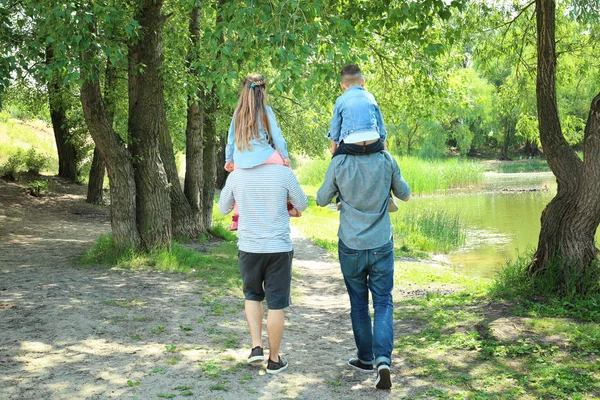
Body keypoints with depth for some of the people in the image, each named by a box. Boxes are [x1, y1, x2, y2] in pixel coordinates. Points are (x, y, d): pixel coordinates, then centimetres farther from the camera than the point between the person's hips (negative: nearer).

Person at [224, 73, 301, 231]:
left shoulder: (238, 112, 8)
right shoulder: (265, 111, -4)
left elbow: (231, 137, 13)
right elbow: (276, 135, -3)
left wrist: (229, 159, 22)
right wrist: (285, 155, 6)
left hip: (240, 162, 4)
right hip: (263, 157, -4)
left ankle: (236, 219, 19)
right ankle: (289, 206, 16)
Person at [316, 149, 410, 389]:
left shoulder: (339, 163, -11)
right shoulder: (386, 161, -8)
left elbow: (321, 200, 1)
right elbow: (405, 195, 8)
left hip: (351, 247, 0)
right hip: (382, 246, 0)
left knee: (359, 304, 14)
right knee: (383, 303, 7)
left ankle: (365, 359, 26)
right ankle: (383, 359, -9)